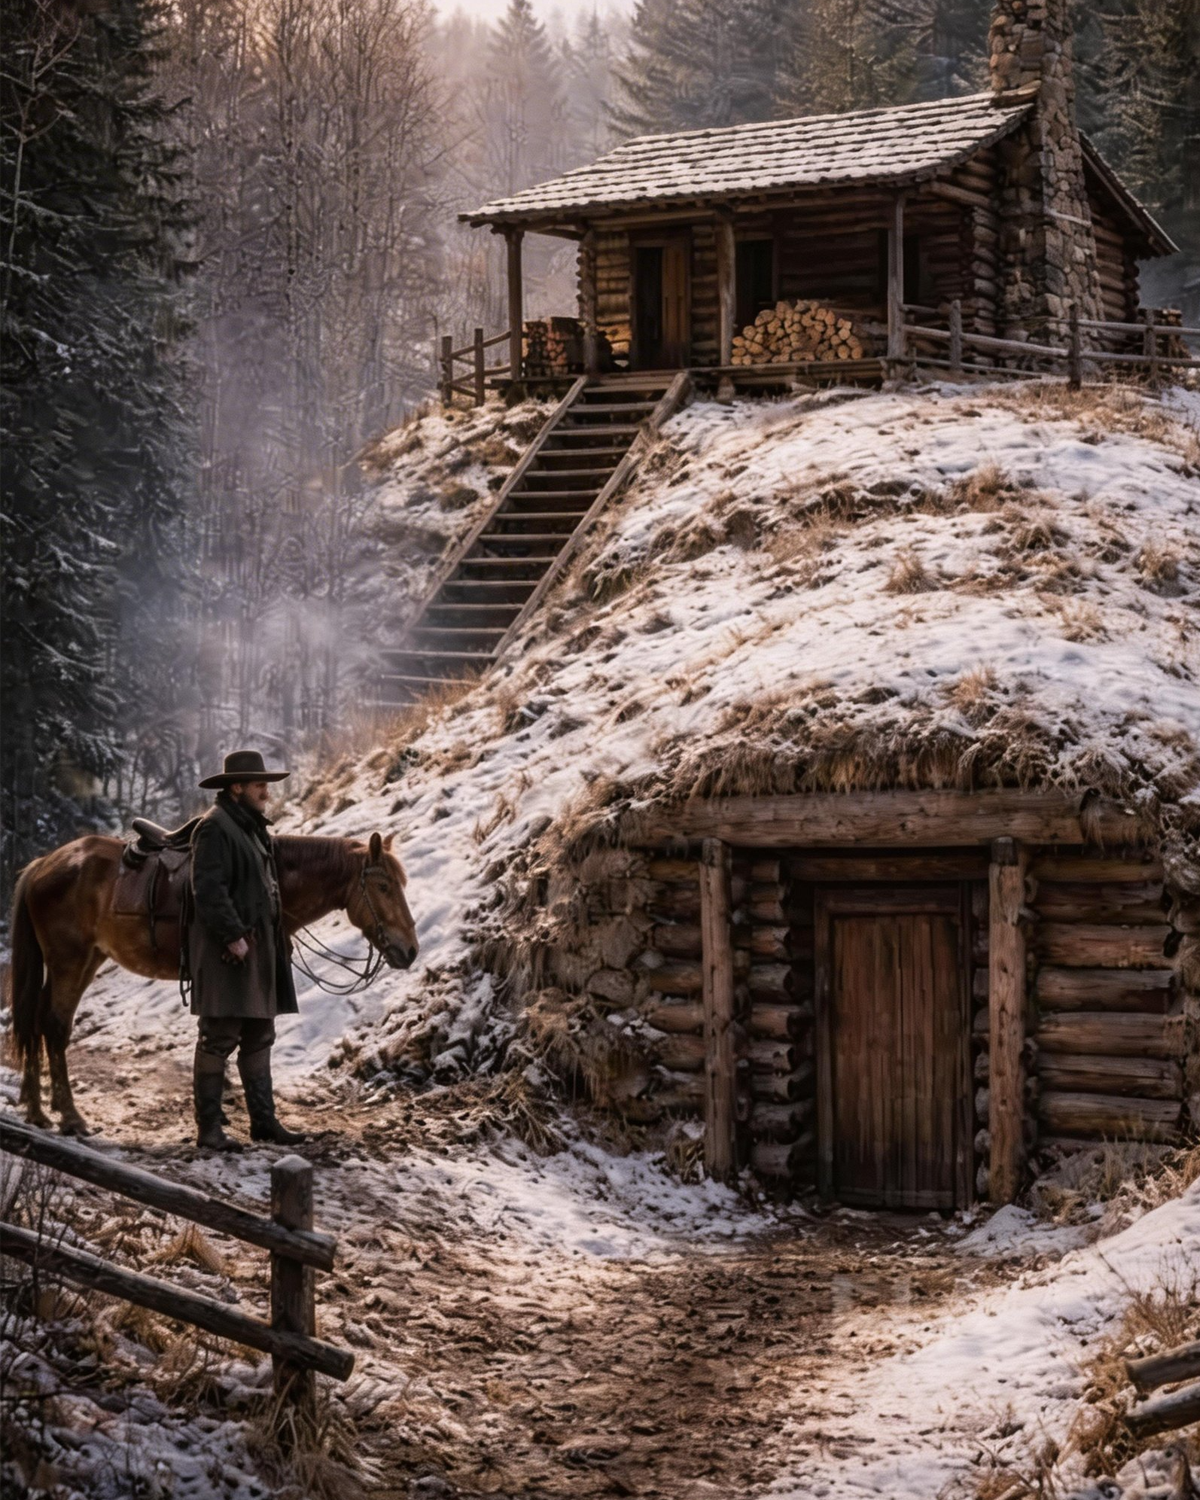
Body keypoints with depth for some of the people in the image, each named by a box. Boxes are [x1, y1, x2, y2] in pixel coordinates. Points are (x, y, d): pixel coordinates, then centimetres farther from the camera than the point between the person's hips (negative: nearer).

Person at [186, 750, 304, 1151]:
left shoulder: (254, 828, 18)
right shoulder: (215, 827, -13)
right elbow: (209, 889, -21)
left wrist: (279, 939, 17)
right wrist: (233, 936, -25)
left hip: (260, 949, 10)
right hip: (227, 951, -10)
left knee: (259, 1037, 13)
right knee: (219, 1037, -5)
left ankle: (263, 1119, 20)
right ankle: (208, 1128, 0)